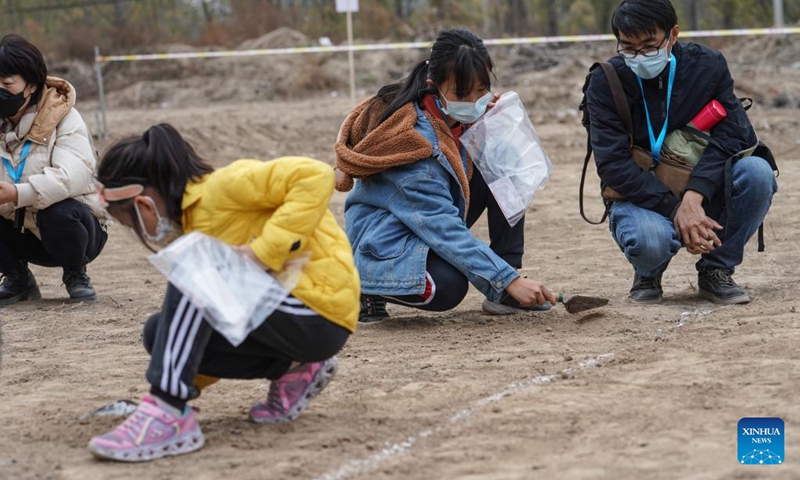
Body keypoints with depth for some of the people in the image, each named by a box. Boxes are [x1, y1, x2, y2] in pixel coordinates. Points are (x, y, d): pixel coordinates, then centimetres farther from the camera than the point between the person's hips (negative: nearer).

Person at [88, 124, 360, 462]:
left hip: (321, 312, -9)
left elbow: (316, 177, -26)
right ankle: (290, 368, 6)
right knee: (162, 333, 4)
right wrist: (177, 386, 15)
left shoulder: (222, 188, -14)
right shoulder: (193, 215, 13)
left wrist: (263, 251, -27)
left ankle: (170, 417, -26)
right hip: (280, 313, 9)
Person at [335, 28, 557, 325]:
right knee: (447, 288, -37)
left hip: (430, 223, 9)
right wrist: (509, 281, -34)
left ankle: (506, 294, -4)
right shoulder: (415, 139, -29)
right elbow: (445, 229, -30)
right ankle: (368, 290, -5)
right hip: (387, 245, -9)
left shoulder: (448, 113, -7)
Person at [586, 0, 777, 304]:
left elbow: (733, 136, -13)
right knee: (650, 241, -38)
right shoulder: (605, 83, -10)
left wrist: (694, 196, -29)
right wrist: (675, 210, -27)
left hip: (703, 198, 3)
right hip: (643, 200, -2)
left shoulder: (708, 65, -5)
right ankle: (648, 276, 3)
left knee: (757, 171, -27)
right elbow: (613, 165, -17)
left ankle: (716, 270, -6)